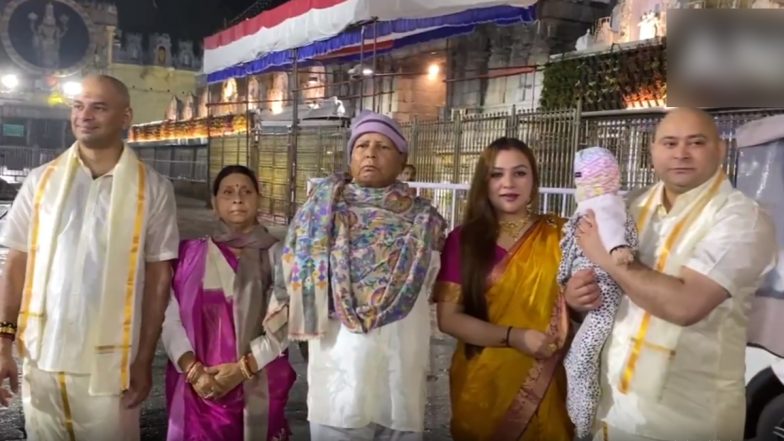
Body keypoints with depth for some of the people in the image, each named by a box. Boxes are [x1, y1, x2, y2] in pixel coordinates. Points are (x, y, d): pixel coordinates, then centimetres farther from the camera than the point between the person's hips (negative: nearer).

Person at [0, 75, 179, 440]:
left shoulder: (153, 189, -4)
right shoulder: (41, 181, 2)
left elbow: (158, 276, -2)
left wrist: (144, 360, -3)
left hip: (109, 364, -2)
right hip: (40, 359, 2)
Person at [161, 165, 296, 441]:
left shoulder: (276, 255, 2)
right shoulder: (191, 254, 6)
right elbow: (170, 317, -1)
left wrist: (243, 368, -13)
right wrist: (192, 369, -13)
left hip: (259, 386, 0)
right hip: (198, 387, 1)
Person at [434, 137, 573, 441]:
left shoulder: (558, 234, -2)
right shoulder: (462, 239, -4)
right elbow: (447, 318, -7)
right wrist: (514, 337, -19)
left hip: (542, 386, 1)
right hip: (481, 384, 0)